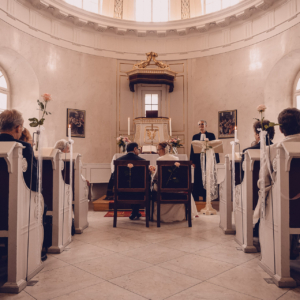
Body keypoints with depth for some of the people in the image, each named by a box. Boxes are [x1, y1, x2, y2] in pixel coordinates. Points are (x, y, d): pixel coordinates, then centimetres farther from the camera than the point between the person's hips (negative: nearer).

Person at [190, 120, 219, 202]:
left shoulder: (211, 135, 5)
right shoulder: (195, 136, 11)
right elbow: (192, 149, 8)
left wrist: (215, 160, -6)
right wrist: (193, 161, -1)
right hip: (198, 162, 1)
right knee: (197, 180, 1)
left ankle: (206, 199, 12)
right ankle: (196, 200, 6)